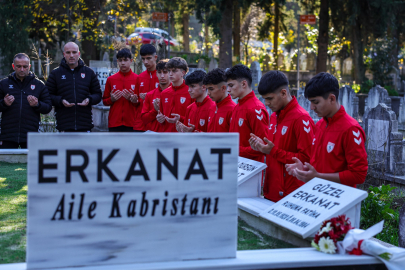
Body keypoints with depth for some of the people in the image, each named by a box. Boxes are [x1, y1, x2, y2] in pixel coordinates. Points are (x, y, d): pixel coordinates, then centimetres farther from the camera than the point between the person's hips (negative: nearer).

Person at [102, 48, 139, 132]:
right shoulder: (111, 79, 9)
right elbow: (104, 101, 13)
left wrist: (135, 100, -15)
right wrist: (111, 99, -7)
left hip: (131, 123, -2)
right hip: (114, 123, 2)